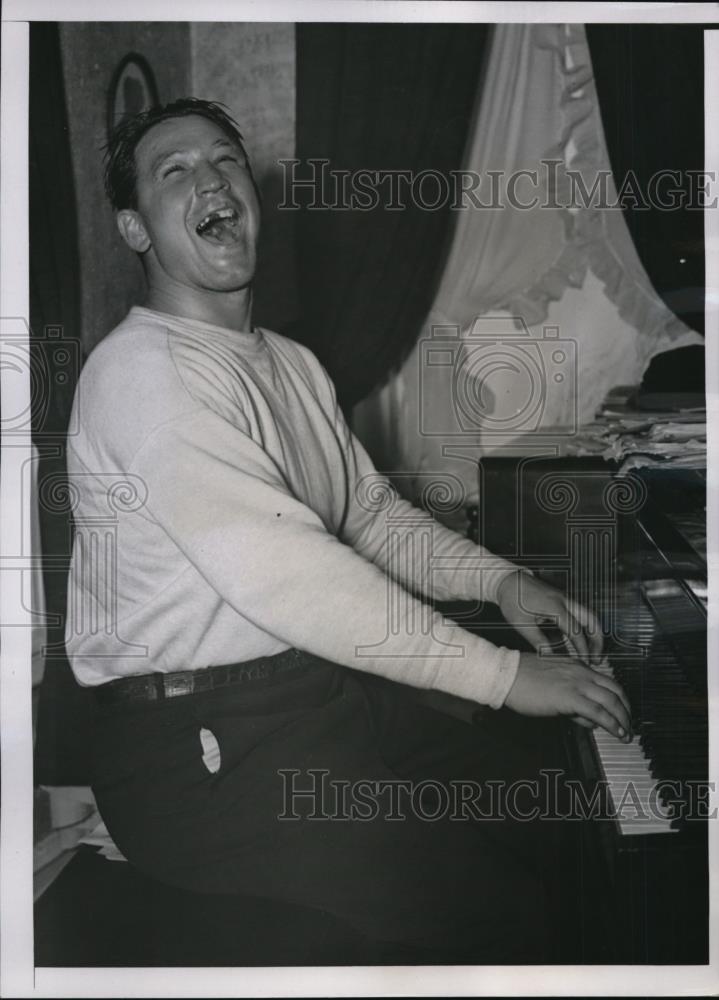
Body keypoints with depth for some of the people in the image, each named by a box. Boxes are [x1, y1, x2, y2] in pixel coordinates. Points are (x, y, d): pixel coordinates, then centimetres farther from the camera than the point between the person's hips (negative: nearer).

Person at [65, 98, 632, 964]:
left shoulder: (292, 363, 16)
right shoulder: (141, 370, -16)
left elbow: (371, 512, 18)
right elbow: (282, 574, -24)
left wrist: (498, 580, -1)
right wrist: (502, 675, -22)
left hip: (332, 689, 9)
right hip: (203, 747, -8)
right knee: (494, 900, -17)